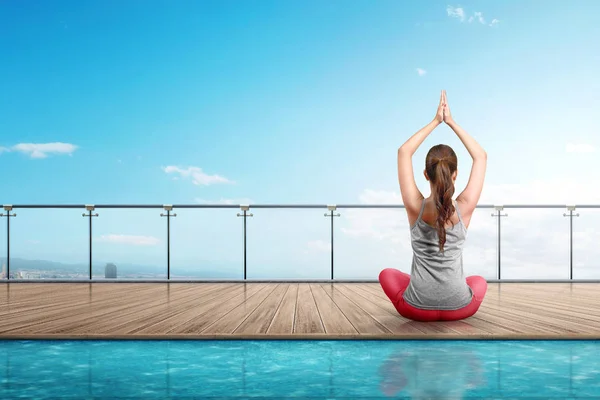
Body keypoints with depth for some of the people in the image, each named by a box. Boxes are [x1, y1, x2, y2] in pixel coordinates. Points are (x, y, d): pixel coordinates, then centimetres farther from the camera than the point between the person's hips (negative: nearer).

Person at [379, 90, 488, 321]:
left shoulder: (415, 207, -14)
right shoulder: (464, 208, -13)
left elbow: (404, 152, -2)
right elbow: (481, 156, 1)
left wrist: (435, 122, 0)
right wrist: (452, 122, 0)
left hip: (416, 309, -2)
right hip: (459, 308, 2)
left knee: (387, 274, 31)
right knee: (479, 281, 37)